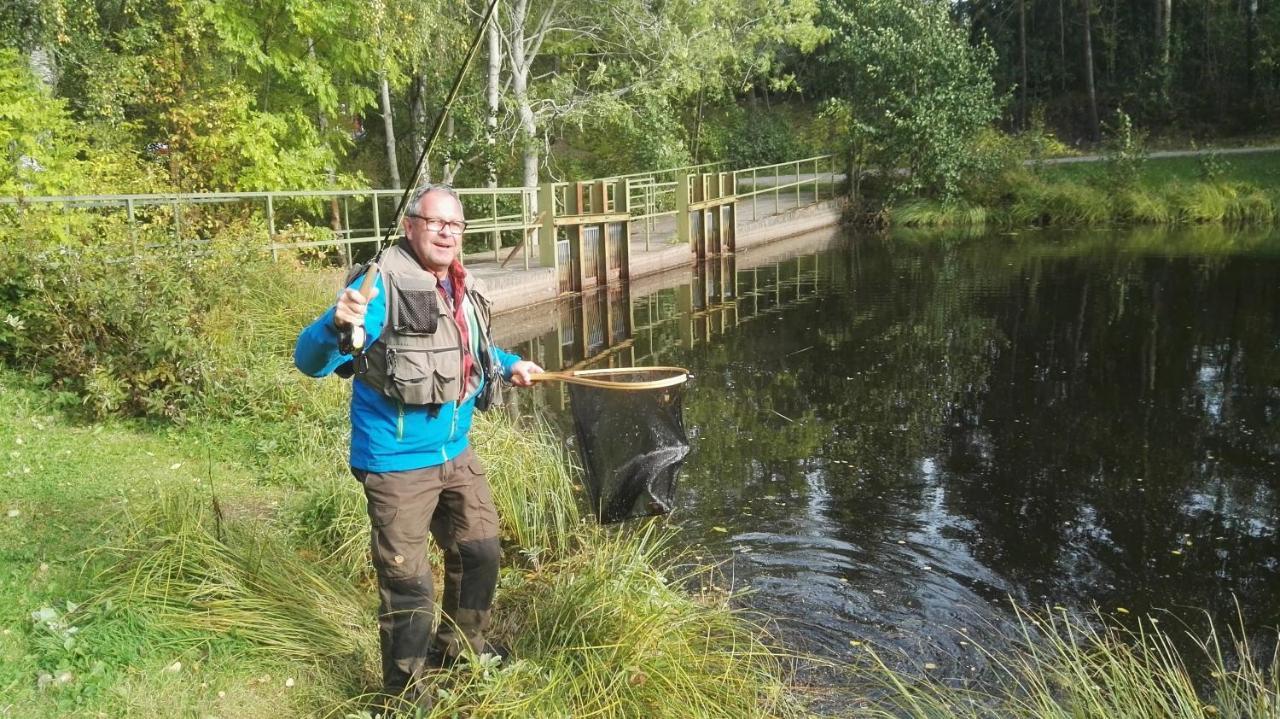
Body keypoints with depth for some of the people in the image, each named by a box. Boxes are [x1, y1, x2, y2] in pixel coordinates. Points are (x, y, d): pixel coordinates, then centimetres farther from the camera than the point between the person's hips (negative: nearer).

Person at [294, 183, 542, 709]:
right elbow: (310, 360, -25)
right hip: (397, 463, -8)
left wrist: (509, 366, 13)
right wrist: (338, 324, -44)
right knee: (407, 582, 1)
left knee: (480, 552, 21)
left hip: (457, 454, 8)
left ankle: (460, 646, 46)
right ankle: (407, 688, 24)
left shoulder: (462, 288, 6)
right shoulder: (382, 286, -19)